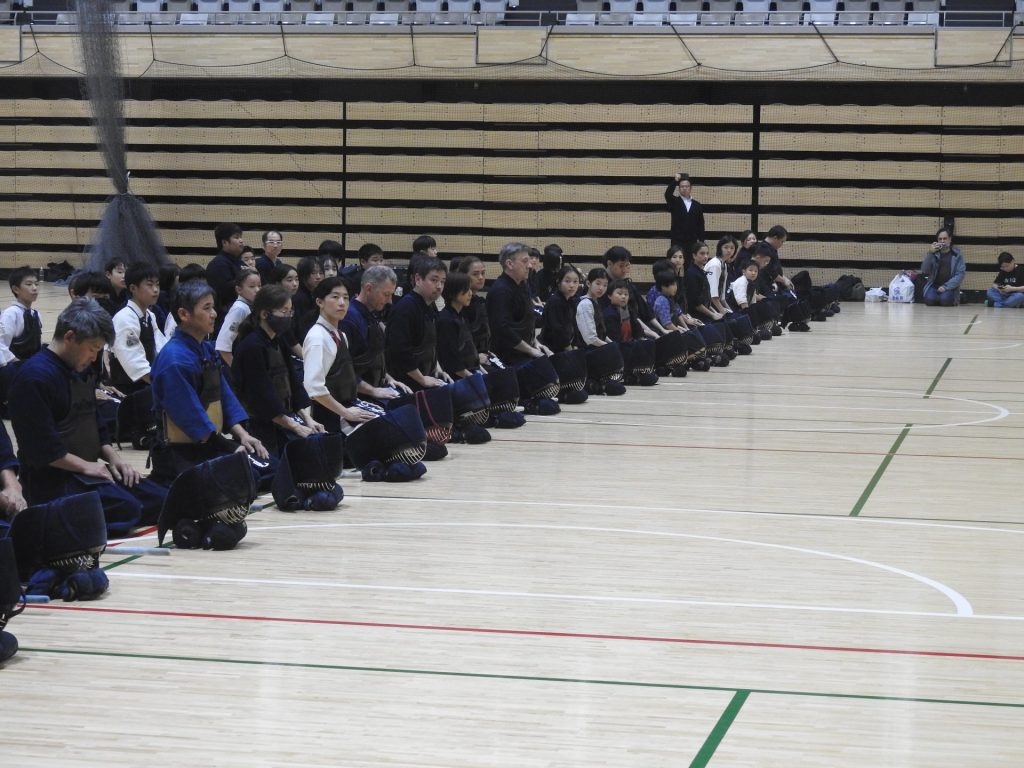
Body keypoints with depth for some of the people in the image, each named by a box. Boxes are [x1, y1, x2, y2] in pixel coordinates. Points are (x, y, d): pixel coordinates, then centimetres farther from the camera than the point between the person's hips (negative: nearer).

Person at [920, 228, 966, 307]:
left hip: (949, 287, -1)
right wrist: (930, 253, -17)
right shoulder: (933, 254, 7)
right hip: (933, 285, 1)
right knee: (930, 299, -29)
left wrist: (946, 286, -18)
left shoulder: (957, 255, 3)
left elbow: (960, 274, -5)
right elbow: (924, 271, -4)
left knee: (945, 300, -31)